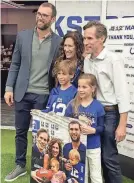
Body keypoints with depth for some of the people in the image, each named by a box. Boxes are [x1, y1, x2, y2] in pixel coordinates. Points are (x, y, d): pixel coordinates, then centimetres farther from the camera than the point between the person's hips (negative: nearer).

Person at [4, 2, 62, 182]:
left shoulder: (58, 42, -2)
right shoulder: (23, 36, 3)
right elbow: (15, 65, 6)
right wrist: (9, 88, -1)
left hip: (44, 95, -2)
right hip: (22, 93, 2)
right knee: (20, 132, 13)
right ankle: (20, 166, 31)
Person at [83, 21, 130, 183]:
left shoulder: (113, 60, -14)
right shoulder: (86, 60, 6)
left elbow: (122, 93, -15)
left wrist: (122, 125, -16)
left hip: (109, 113, -6)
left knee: (109, 157, 1)